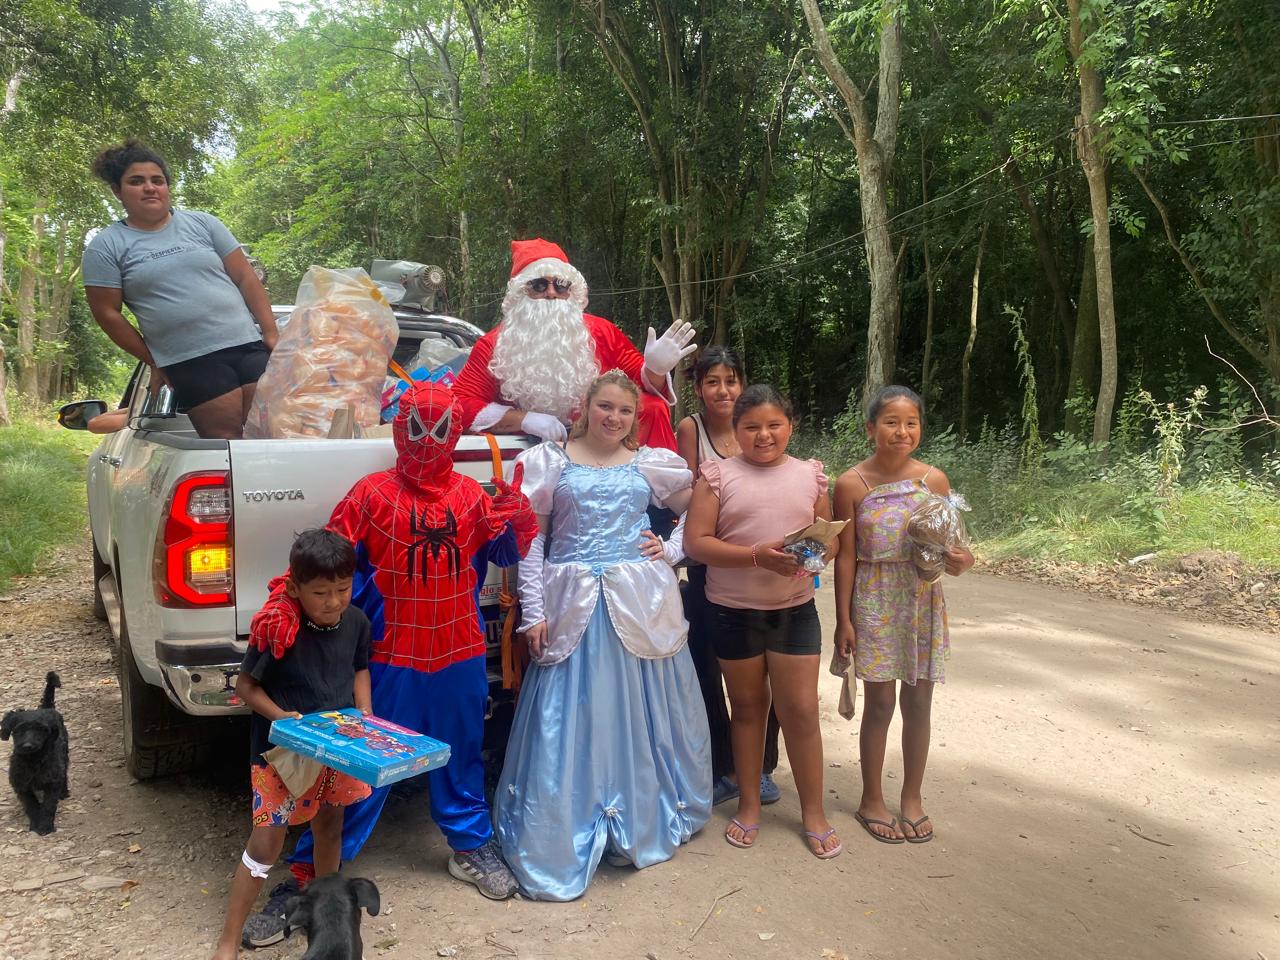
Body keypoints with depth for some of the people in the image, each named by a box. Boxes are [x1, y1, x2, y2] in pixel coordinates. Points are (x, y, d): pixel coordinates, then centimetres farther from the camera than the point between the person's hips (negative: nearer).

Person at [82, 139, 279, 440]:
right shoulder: (105, 247, 7)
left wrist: (271, 332, 1)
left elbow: (246, 279, 9)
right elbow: (107, 313, 6)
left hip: (248, 345, 2)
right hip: (188, 365, -2)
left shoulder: (202, 223, 12)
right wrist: (154, 362, 4)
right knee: (226, 441, -10)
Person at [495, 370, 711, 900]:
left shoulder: (654, 464, 9)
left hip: (641, 606, 2)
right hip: (573, 606, -1)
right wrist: (534, 611, -5)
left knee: (639, 715, 9)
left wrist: (671, 551, 0)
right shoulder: (549, 461, 5)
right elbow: (530, 539, 1)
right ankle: (559, 841, 15)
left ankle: (640, 825, 27)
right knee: (567, 722, 1)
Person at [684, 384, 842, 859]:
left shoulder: (810, 474, 4)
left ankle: (813, 811, 22)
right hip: (733, 610, -1)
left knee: (801, 710, 4)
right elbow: (696, 542, -11)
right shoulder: (718, 473, -4)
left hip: (795, 609, 1)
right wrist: (757, 556, -22)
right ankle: (749, 805, 30)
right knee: (747, 706, 13)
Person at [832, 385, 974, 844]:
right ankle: (872, 800, 23)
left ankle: (912, 797, 30)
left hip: (924, 602, 3)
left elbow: (949, 544, 6)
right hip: (875, 603, -2)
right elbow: (846, 556, -4)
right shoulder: (851, 484, -7)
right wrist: (843, 618, -5)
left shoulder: (934, 480, 0)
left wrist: (961, 561, -17)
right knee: (880, 702, 5)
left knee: (918, 702, 11)